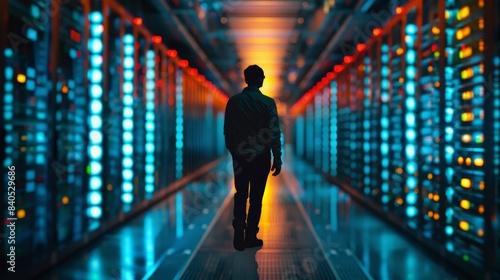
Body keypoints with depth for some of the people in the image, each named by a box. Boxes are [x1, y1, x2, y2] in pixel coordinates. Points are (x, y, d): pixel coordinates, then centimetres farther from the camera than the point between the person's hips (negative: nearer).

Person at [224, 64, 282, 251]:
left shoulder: (233, 101, 0)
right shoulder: (267, 102, -8)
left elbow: (227, 131, 4)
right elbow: (274, 133, -9)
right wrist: (277, 159, -3)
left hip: (239, 156, 2)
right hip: (261, 156, -2)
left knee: (240, 195, 13)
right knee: (256, 197, 9)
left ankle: (239, 233, -2)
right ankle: (250, 236, 16)